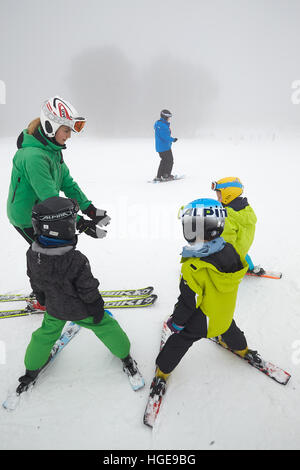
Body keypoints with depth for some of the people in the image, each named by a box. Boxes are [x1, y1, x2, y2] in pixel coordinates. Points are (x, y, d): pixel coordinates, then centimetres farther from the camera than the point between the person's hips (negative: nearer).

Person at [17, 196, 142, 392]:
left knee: (47, 333, 29)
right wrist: (97, 311, -6)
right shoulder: (76, 261, -36)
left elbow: (35, 282, 0)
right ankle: (125, 356, 39)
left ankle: (32, 370, 47)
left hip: (54, 309, 5)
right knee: (105, 326, 19)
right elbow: (89, 292, -23)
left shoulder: (32, 254, -18)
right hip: (80, 310, -4)